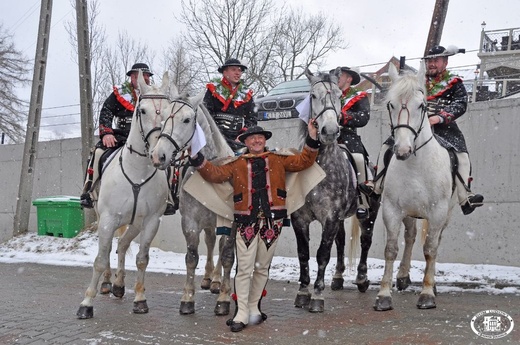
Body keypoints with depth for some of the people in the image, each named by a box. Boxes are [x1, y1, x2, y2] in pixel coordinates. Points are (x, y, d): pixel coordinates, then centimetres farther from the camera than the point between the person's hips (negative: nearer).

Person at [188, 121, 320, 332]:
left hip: (272, 220, 2)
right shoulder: (236, 164, 9)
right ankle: (241, 313, 0)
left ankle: (254, 308, 23)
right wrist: (198, 160, -7)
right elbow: (215, 174, 4)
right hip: (246, 221, -2)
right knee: (244, 268, -5)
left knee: (262, 267, 10)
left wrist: (312, 140, 0)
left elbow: (302, 162, 10)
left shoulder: (278, 160, 13)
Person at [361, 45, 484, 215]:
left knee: (461, 153, -27)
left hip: (443, 127, -4)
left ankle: (465, 197, -27)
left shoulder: (454, 83, 7)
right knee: (387, 146, -5)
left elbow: (460, 104, -8)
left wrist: (439, 117, -23)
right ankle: (376, 186, 3)